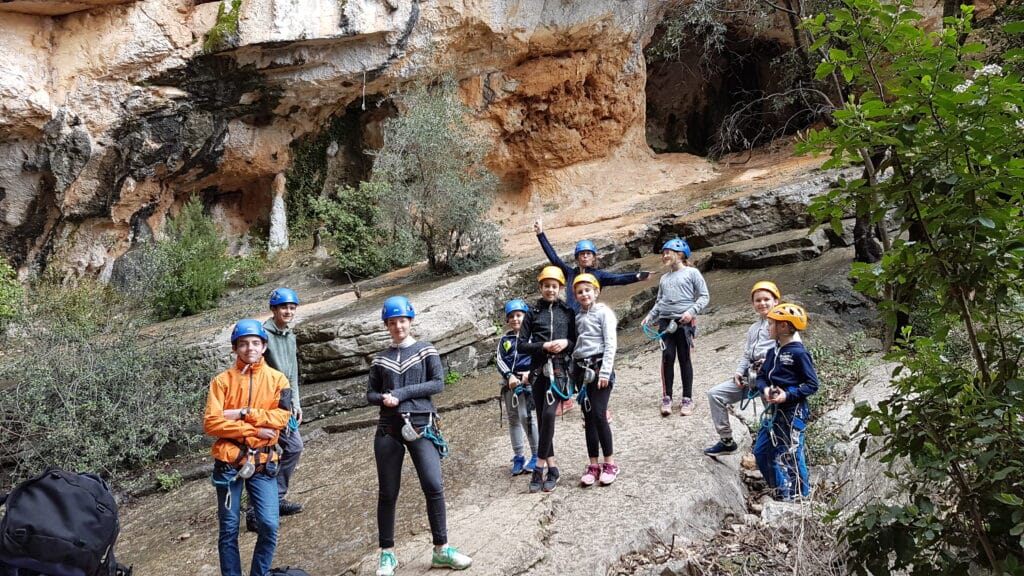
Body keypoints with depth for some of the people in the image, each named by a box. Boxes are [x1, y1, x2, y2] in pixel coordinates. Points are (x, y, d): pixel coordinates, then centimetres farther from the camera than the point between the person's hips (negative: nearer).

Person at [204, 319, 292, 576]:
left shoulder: (277, 379, 4)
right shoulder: (222, 380, 1)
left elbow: (282, 417, -9)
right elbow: (211, 423, -9)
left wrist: (243, 414, -15)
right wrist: (254, 430, -14)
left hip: (263, 463, 1)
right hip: (229, 462, -1)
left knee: (268, 526, -5)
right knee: (229, 529, 6)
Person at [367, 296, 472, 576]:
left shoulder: (426, 350, 5)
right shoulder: (381, 358, 11)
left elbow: (438, 383, -5)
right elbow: (370, 393, 12)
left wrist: (402, 393, -13)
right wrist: (383, 398, -11)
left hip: (421, 426, -2)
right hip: (388, 429, 2)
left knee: (434, 487, -9)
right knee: (387, 493, 6)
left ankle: (441, 550, 3)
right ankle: (387, 553, 18)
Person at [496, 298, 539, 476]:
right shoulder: (504, 339, 15)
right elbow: (500, 360, 5)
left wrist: (530, 373, -19)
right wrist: (509, 376, -11)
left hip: (528, 381, -5)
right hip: (509, 382, 5)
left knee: (526, 416, -14)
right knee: (513, 419, 8)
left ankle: (537, 456, -3)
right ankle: (518, 458, 16)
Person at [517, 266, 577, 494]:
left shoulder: (567, 312, 10)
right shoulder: (533, 312, 8)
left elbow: (577, 341, 14)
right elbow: (521, 345, 3)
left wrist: (566, 343, -7)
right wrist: (544, 346, -10)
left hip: (559, 369, -2)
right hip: (539, 370, 2)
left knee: (548, 414, -19)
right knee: (542, 418, 4)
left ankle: (539, 468, -12)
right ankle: (552, 468, 14)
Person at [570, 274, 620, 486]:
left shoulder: (604, 312, -1)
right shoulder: (578, 317, 16)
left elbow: (610, 343, -8)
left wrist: (605, 372, -16)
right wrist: (573, 373, 8)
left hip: (599, 366, -6)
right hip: (582, 369, 6)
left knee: (599, 415, -13)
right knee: (588, 417, 5)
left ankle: (610, 463, -1)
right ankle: (593, 465, 11)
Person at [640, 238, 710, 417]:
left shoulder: (692, 273, 4)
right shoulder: (664, 278, 20)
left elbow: (704, 296, 0)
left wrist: (691, 311, -13)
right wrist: (650, 316, 8)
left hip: (684, 322, -4)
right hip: (665, 321, 4)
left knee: (684, 358, 0)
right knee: (667, 357, -6)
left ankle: (687, 399, 8)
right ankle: (666, 398, 0)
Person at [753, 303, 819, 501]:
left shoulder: (798, 353, -13)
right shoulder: (773, 352, 10)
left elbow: (812, 384, -12)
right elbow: (761, 376, 13)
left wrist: (788, 395, -21)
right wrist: (765, 389, -9)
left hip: (792, 412, -8)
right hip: (773, 410, 8)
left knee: (790, 456, -2)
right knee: (761, 452, 10)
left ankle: (801, 498, 12)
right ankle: (780, 492, 24)